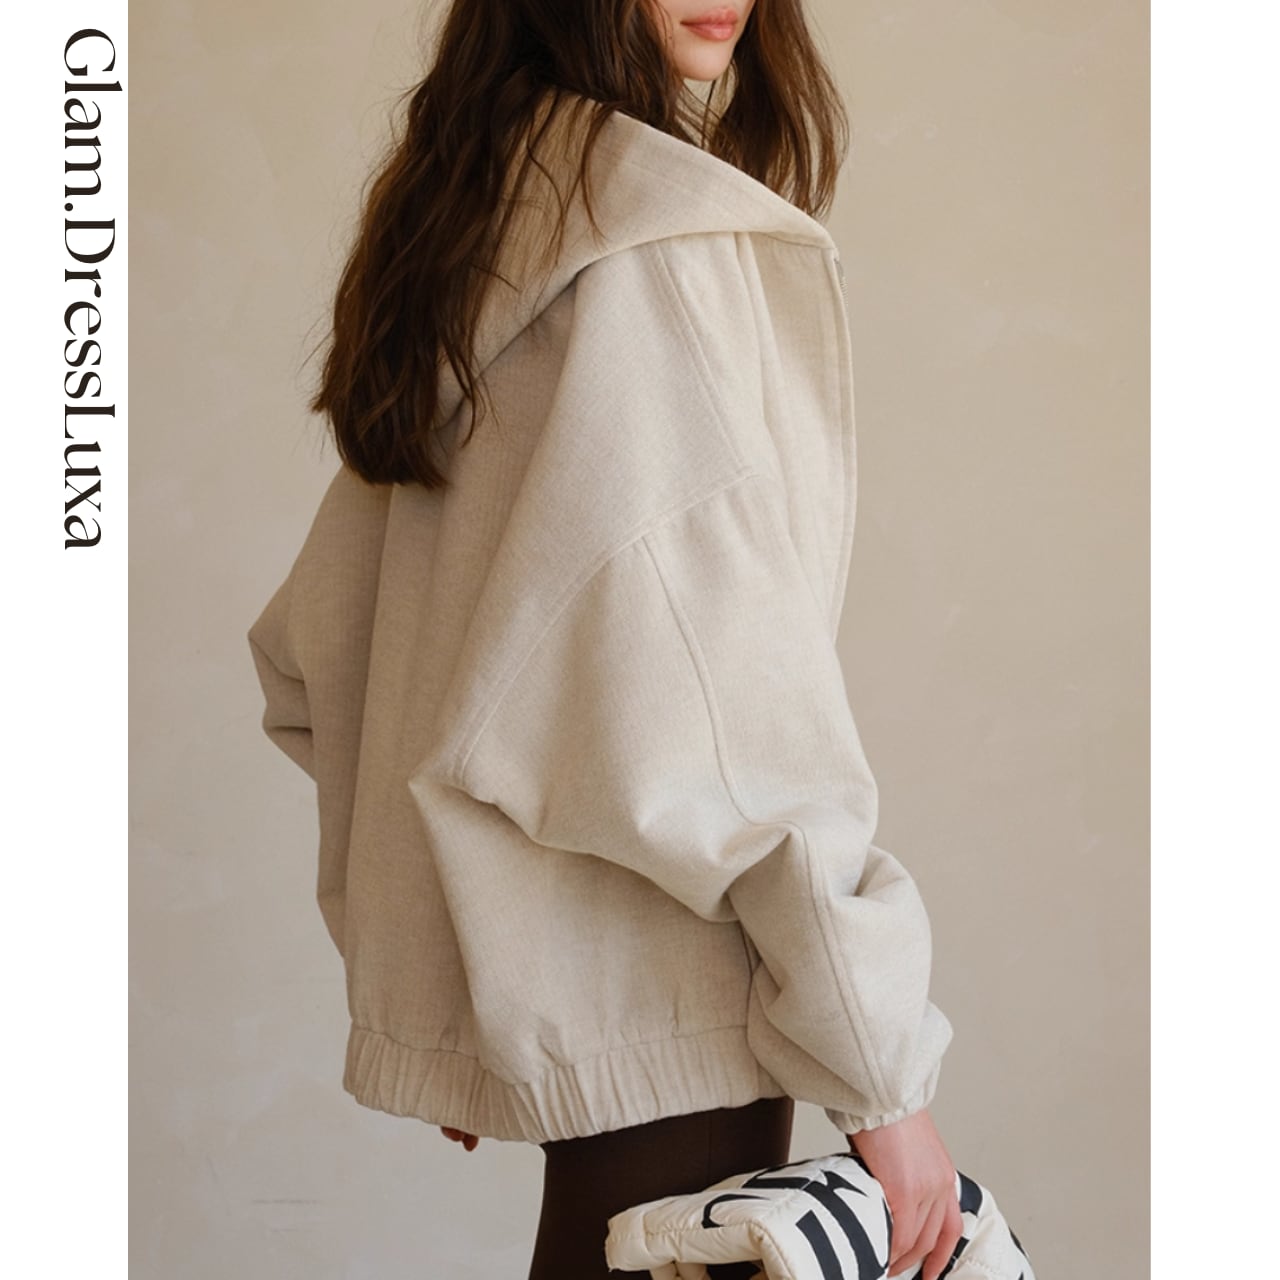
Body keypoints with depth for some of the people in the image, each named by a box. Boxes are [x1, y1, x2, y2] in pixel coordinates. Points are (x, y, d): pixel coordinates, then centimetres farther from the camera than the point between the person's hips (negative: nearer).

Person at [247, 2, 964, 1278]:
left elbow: (313, 645, 15)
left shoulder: (460, 210, 11)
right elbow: (734, 700, -21)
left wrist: (417, 960, 21)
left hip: (504, 974, 9)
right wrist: (878, 1073, -16)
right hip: (649, 998, -9)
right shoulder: (656, 238, -16)